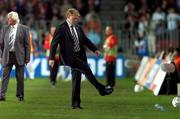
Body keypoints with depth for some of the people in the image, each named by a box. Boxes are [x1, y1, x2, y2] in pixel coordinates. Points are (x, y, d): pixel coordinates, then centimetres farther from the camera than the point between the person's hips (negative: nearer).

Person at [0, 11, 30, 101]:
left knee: (20, 77, 5)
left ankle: (20, 95, 17)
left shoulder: (24, 29, -2)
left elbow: (27, 44, -1)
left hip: (19, 56, -2)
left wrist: (27, 57, -4)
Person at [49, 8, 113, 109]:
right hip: (69, 57, -7)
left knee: (77, 79, 6)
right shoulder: (61, 28, -7)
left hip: (79, 56, 7)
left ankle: (76, 103, 10)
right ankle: (101, 89, -10)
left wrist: (95, 49, 16)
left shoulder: (78, 28, 13)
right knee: (86, 69, -19)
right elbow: (54, 43, -10)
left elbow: (85, 40, 23)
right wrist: (52, 58, -16)